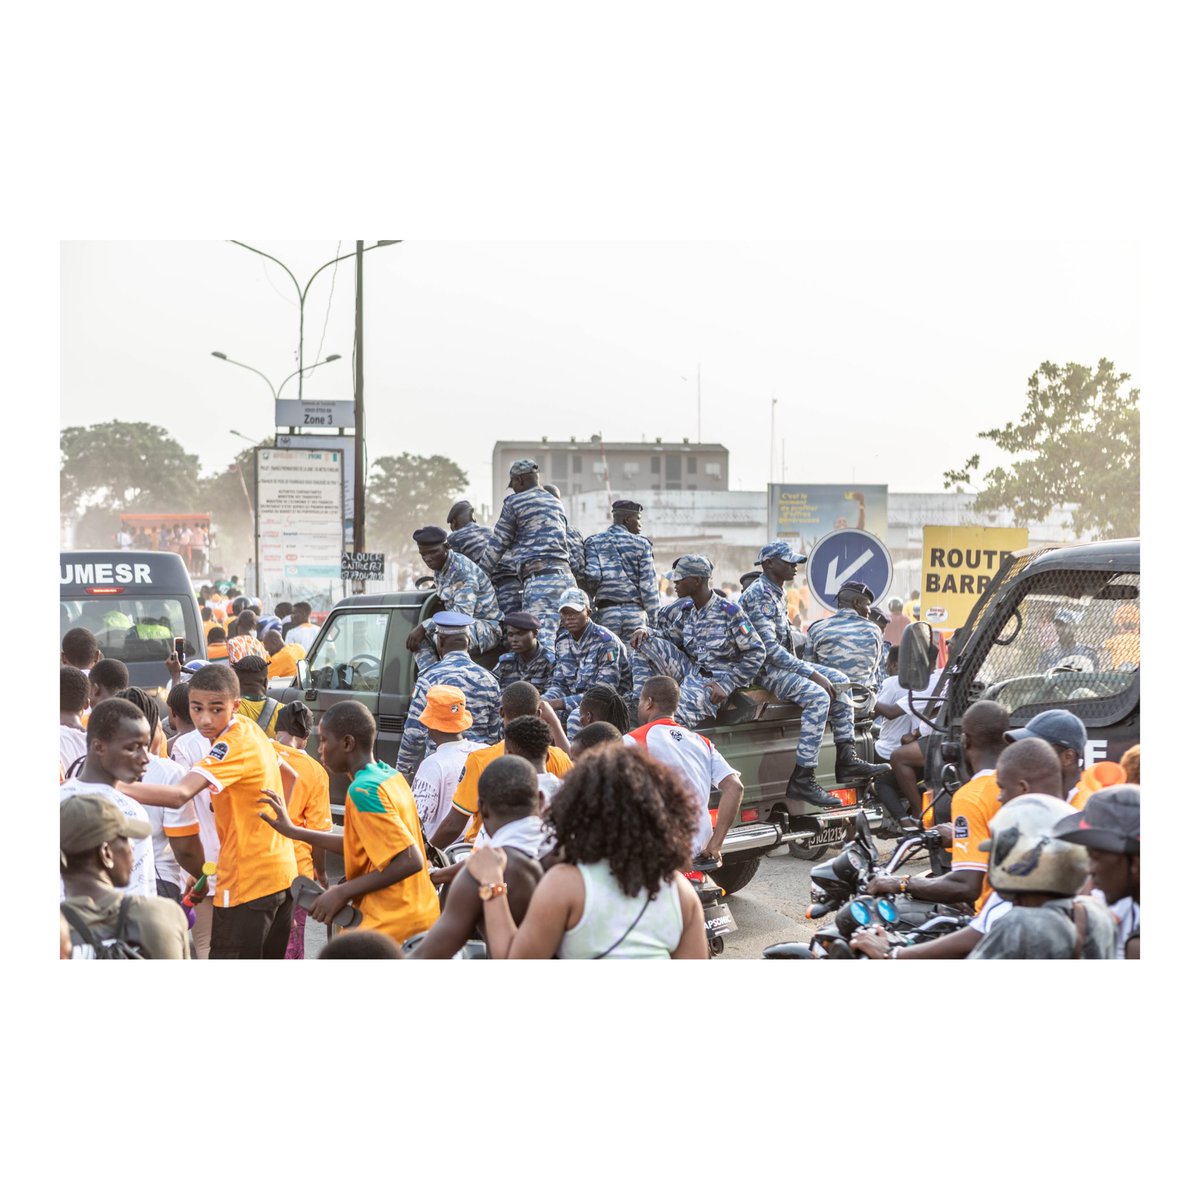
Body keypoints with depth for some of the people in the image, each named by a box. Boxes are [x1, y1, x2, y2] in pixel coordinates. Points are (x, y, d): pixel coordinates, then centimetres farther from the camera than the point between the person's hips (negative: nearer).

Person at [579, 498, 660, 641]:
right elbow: (648, 585, 1)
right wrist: (652, 620, 5)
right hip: (635, 612, -1)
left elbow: (592, 575, -5)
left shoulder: (593, 542, 7)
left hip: (606, 612, 1)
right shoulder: (641, 544, 5)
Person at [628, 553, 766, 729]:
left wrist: (727, 685, -15)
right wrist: (645, 633, -7)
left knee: (675, 716, -32)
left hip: (712, 681, -7)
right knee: (644, 642, -6)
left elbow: (757, 653, -9)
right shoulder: (685, 609, 8)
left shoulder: (729, 612, -11)